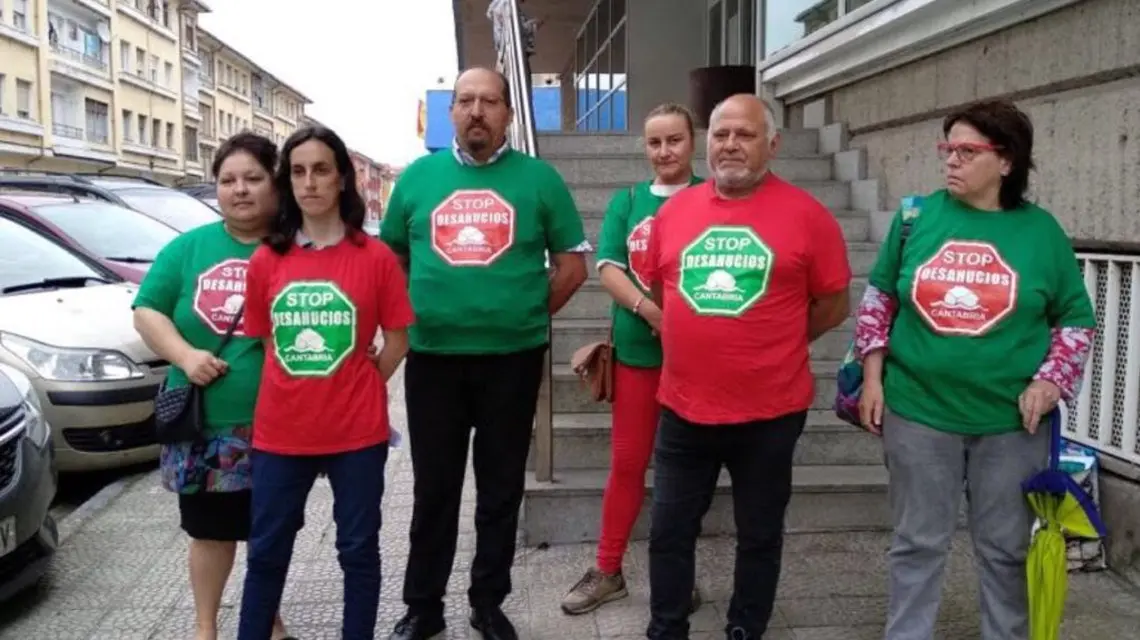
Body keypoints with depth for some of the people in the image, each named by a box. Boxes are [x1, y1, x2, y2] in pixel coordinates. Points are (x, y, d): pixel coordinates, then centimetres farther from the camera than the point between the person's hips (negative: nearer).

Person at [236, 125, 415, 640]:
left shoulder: (375, 257, -7)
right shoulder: (265, 261, 2)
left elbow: (397, 341, 0)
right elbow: (261, 339, 12)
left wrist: (354, 389, 0)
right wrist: (296, 390, 4)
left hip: (357, 431, -2)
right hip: (279, 431, 3)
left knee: (358, 549, 13)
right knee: (266, 551, 15)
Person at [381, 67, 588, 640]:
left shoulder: (539, 178, 1)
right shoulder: (417, 177, 5)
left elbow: (573, 265, 4)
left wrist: (528, 316, 1)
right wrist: (416, 315, 5)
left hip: (512, 359, -1)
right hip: (432, 358, 1)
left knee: (501, 489, 11)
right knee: (433, 489, 11)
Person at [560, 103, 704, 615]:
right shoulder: (626, 201, 6)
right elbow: (607, 268, -3)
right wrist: (649, 310, -20)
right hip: (636, 350, 2)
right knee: (626, 461, 10)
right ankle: (608, 571, 23)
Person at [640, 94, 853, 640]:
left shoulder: (806, 215, -7)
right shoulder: (674, 211, 3)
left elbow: (834, 305, 0)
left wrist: (772, 346, 3)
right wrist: (695, 340, 10)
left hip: (770, 412, -2)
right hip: (683, 407, 3)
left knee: (759, 535, 14)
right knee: (669, 531, 13)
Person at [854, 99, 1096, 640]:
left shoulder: (1041, 230, -1)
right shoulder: (917, 216, -1)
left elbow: (1077, 318, 6)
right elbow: (878, 298, 5)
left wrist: (1050, 381, -8)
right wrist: (872, 378, 0)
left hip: (1010, 420, 0)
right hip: (917, 411, 0)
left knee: (1006, 548, 14)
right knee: (917, 543, 11)